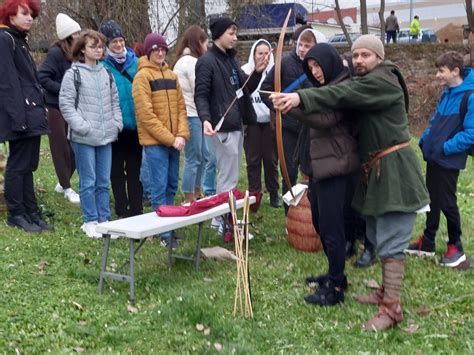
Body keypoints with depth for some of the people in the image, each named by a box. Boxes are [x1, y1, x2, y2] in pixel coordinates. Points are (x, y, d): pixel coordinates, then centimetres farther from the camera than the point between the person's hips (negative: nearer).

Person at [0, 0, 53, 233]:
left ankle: (31, 213, 18)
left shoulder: (20, 40, 21)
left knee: (28, 165, 12)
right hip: (21, 115, -9)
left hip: (31, 113, 9)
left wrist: (40, 108, 14)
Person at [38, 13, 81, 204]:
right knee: (61, 148, 2)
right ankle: (67, 188, 10)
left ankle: (62, 182, 25)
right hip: (56, 107, -7)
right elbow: (42, 77, -19)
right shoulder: (56, 52, -15)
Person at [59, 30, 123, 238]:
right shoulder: (73, 74, -4)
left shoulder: (106, 73, 13)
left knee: (103, 182, 10)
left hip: (106, 136, 5)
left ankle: (104, 219, 18)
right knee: (88, 182, 0)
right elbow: (66, 104, -7)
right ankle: (90, 221, 11)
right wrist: (82, 126, -14)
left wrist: (117, 123, 5)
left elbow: (115, 101, 19)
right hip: (84, 137, -5)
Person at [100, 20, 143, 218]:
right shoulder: (102, 65, -5)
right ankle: (122, 211, 18)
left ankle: (137, 211, 17)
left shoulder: (134, 61, 6)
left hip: (135, 125, 3)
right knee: (117, 170, 8)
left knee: (135, 169, 9)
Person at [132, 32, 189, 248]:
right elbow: (146, 114, -13)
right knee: (160, 188, -4)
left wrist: (182, 135, -4)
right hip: (154, 142, -6)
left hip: (173, 141, 6)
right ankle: (164, 233, 0)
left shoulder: (171, 75, 14)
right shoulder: (142, 76, -7)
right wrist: (169, 138, -15)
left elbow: (180, 107, 12)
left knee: (171, 186, 12)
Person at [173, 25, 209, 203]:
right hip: (191, 116, -10)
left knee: (202, 154, 16)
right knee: (193, 158, -4)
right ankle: (189, 200, 4)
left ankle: (197, 194, 27)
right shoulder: (191, 61, -13)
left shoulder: (184, 61, 18)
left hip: (194, 115, 10)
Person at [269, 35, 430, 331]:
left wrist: (300, 97, -39)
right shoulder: (364, 83, 19)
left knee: (390, 240, -9)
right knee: (379, 236, 17)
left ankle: (392, 308, -5)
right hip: (376, 170, 10)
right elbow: (344, 96, 5)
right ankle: (388, 291, 31)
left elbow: (341, 95, -28)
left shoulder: (382, 82, -15)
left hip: (394, 171, -10)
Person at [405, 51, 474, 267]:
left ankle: (456, 248, 21)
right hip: (433, 157, 8)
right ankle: (427, 244, 28)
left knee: (447, 203, 3)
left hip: (448, 160, -8)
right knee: (432, 200, 15)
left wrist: (446, 148, -21)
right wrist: (425, 140, 5)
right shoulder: (447, 93, 8)